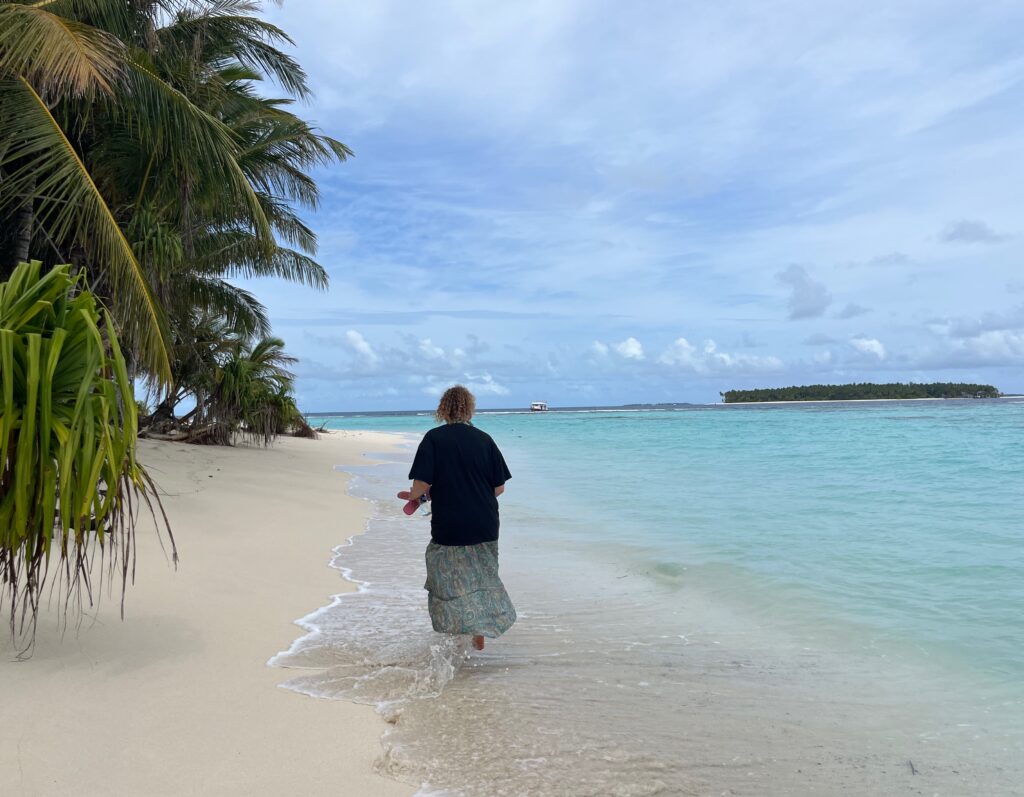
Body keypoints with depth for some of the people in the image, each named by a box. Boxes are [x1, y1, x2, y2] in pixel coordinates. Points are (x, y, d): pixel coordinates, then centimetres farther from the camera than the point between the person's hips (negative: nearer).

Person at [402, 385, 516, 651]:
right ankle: (480, 633, 24)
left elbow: (421, 484, -15)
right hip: (485, 526, 3)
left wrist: (414, 497, 6)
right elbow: (499, 487, 1)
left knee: (449, 583, 13)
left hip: (449, 527, -3)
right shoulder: (484, 439, 0)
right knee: (483, 577, 21)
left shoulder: (433, 438, -8)